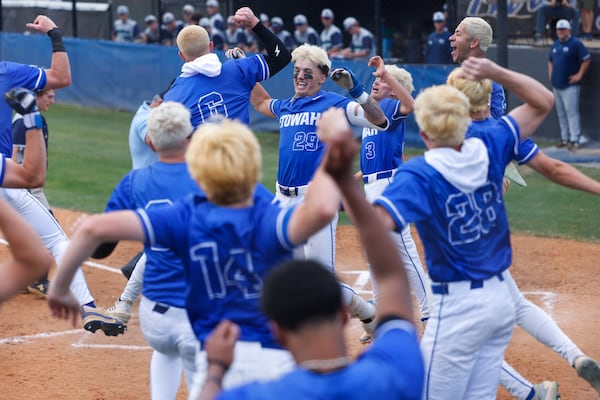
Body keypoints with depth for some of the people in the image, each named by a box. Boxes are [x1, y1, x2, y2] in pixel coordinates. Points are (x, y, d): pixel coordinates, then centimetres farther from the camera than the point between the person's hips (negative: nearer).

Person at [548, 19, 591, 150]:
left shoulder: (576, 43, -9)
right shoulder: (556, 44, 15)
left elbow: (587, 59, -12)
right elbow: (550, 60, 30)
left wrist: (579, 75, -14)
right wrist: (550, 74, 16)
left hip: (570, 85, -8)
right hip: (556, 85, 8)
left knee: (571, 113, -11)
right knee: (561, 114, 11)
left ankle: (574, 140, -12)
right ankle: (565, 139, 18)